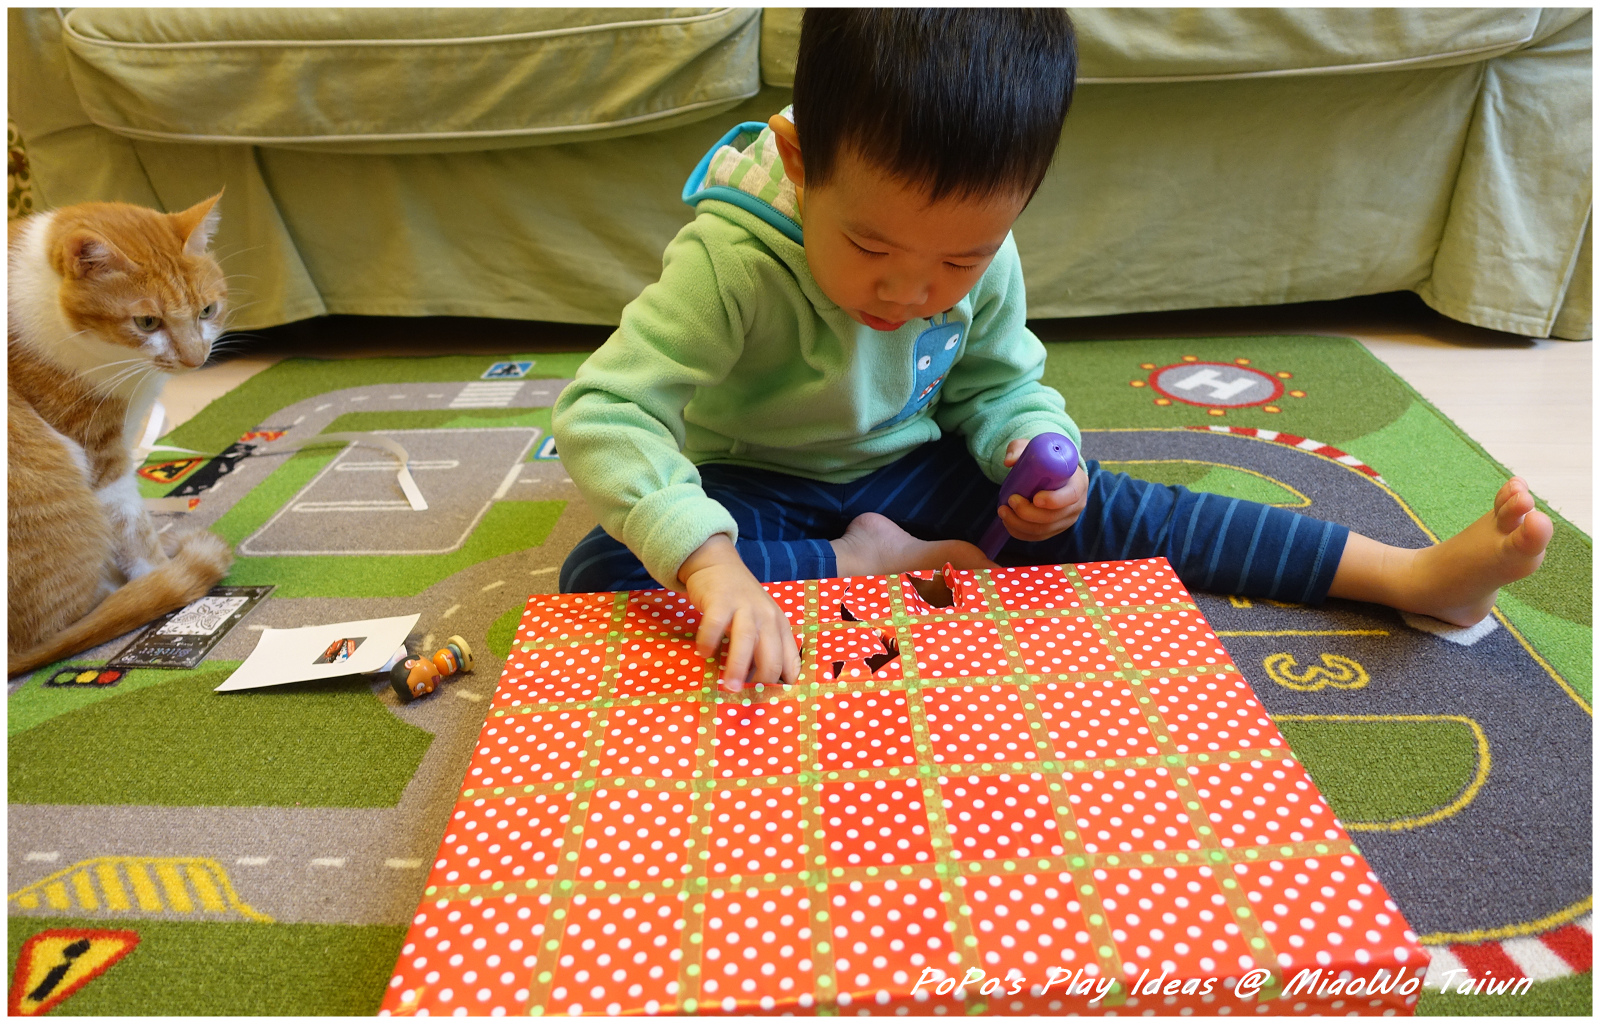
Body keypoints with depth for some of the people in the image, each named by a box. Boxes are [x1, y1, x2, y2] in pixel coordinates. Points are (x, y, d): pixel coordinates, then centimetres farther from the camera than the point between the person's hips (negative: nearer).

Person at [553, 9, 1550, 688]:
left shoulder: (983, 259, -14)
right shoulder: (734, 262, -32)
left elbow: (1000, 381, 3)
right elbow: (604, 409, -37)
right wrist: (710, 559, -52)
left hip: (906, 468, 3)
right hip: (758, 490, -2)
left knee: (1099, 507, -12)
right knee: (603, 574, -29)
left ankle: (1414, 575, -6)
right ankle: (858, 564, -23)